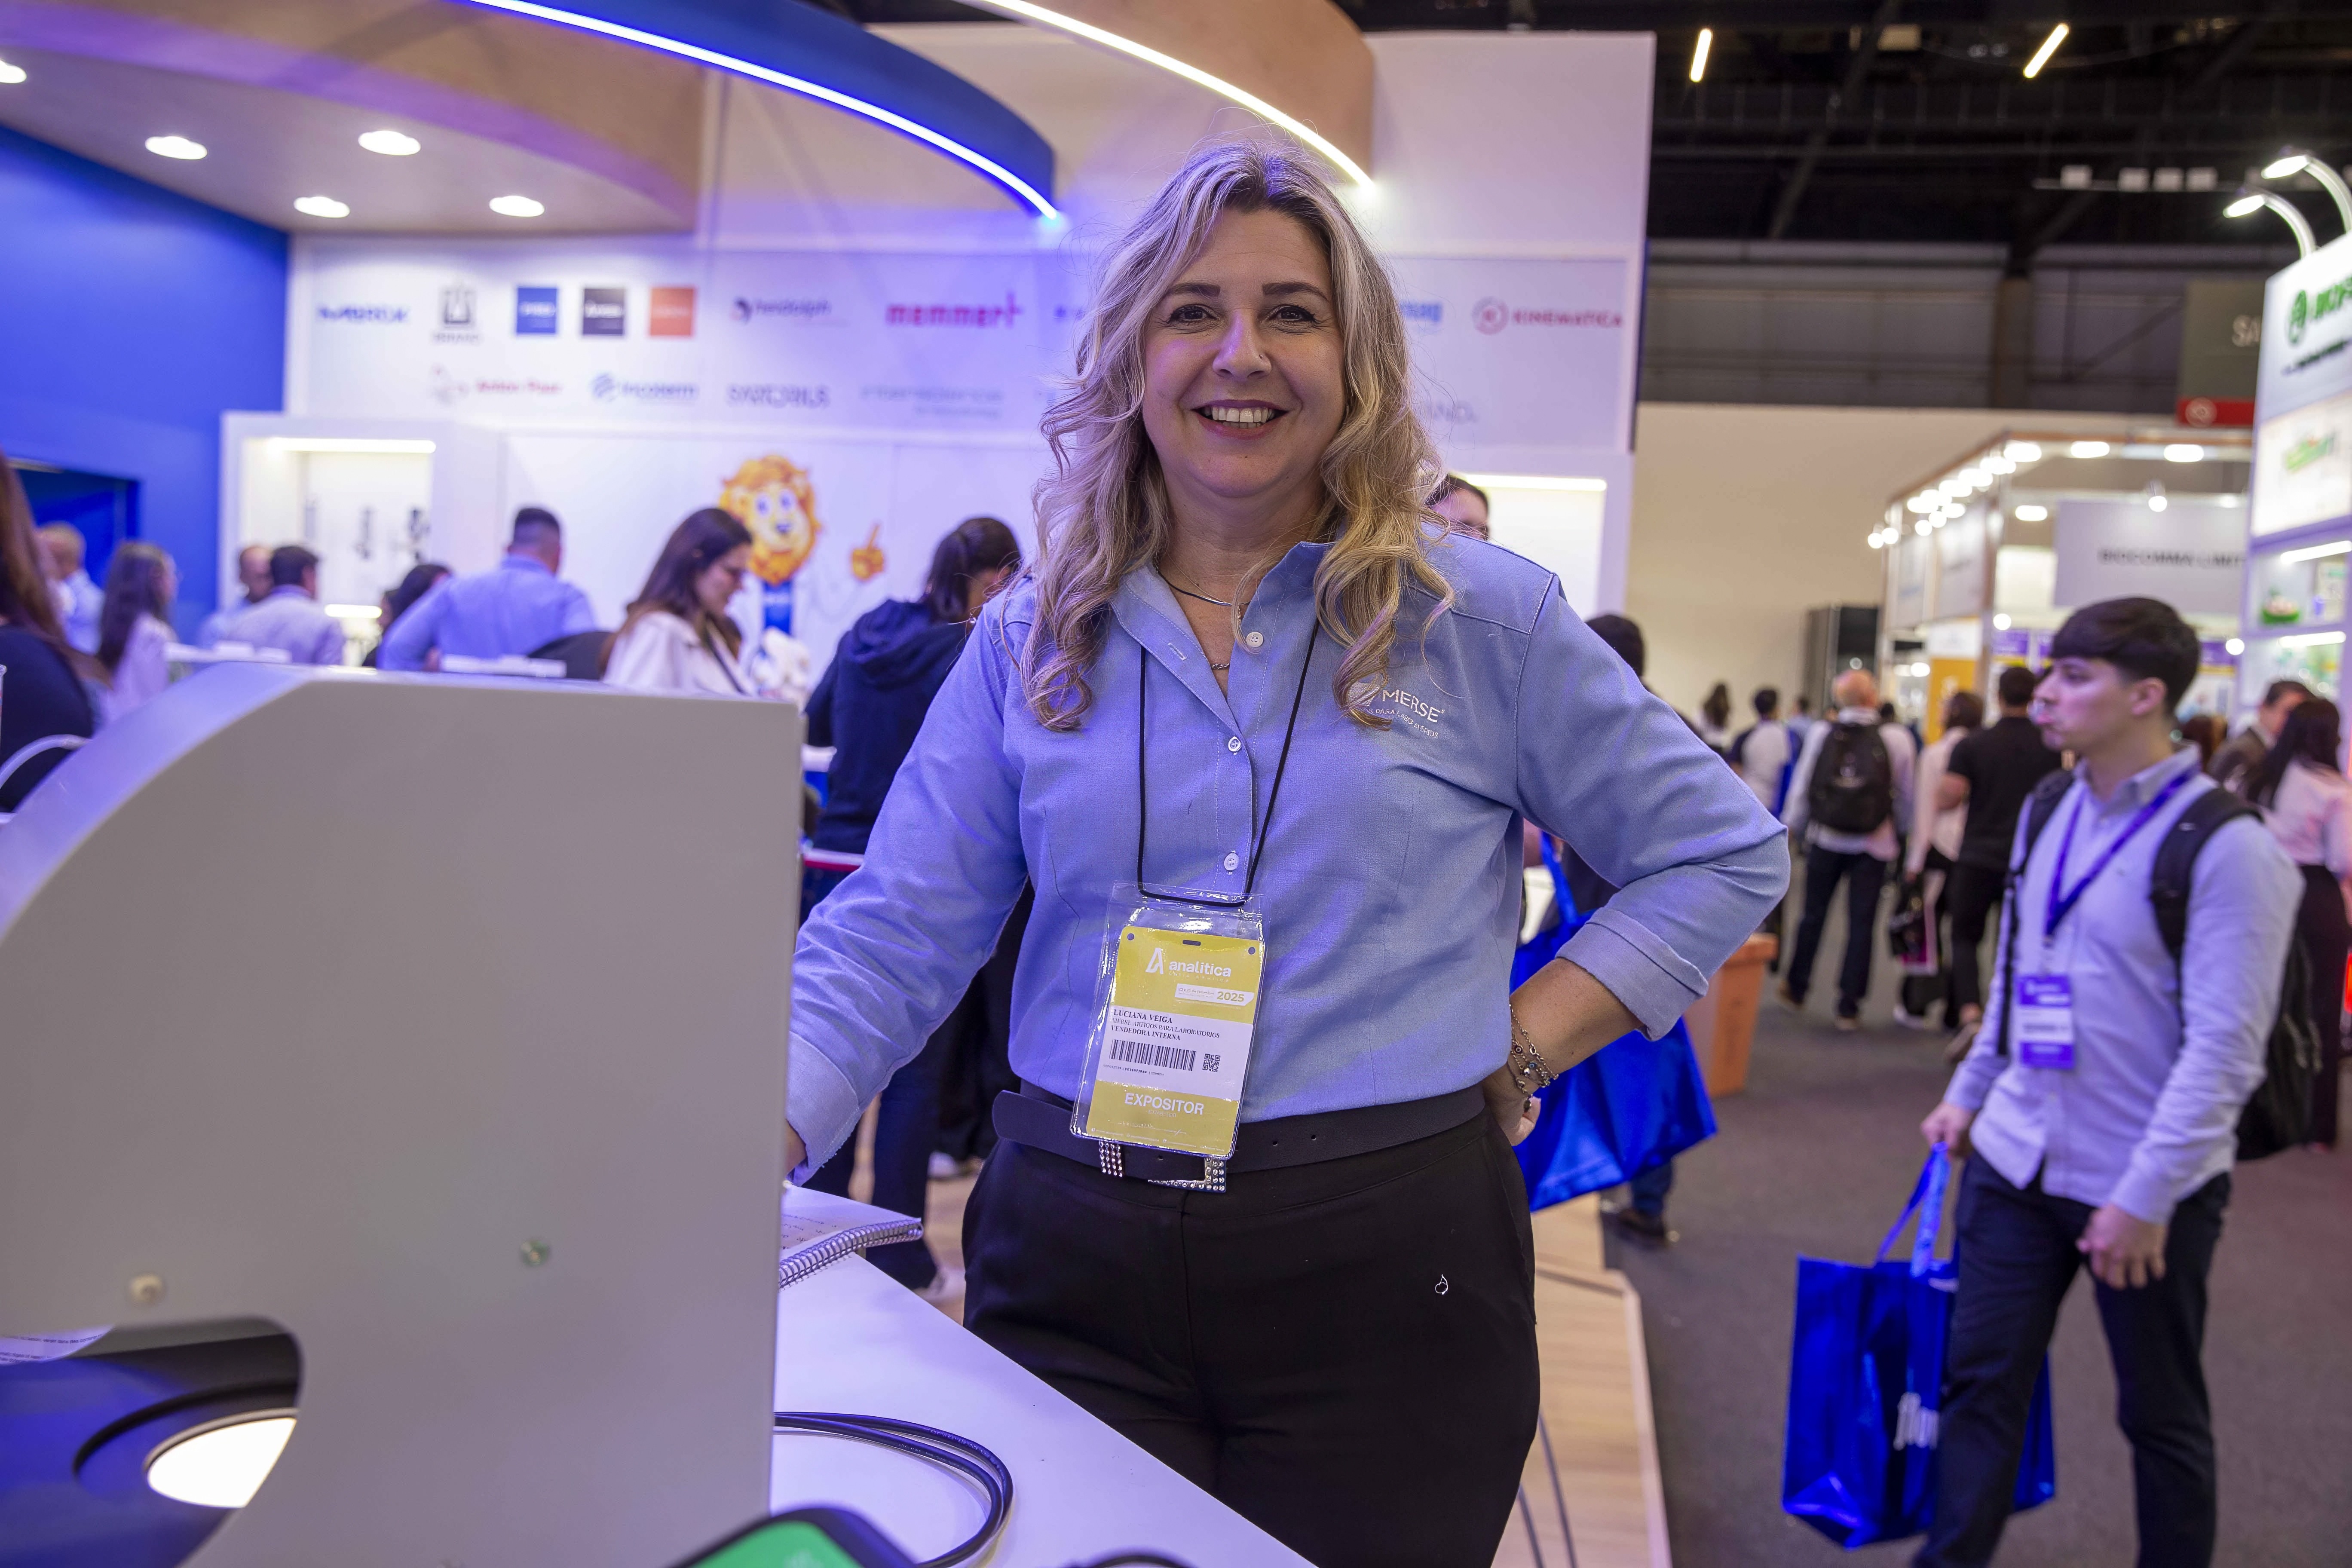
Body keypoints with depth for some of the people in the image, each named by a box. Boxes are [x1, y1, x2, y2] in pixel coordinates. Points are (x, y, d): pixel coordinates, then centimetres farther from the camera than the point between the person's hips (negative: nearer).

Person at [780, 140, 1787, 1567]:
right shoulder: (1033, 642, 4)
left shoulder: (1481, 616, -2)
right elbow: (892, 940, 0)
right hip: (1073, 1256, 2)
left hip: (1383, 1268, -1)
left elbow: (1723, 857, 5)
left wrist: (1520, 1049, -5)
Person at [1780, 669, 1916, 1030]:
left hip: (1825, 840, 1)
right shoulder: (1896, 736, -7)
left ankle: (1796, 988, 28)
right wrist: (1896, 826, 20)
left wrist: (1795, 826, 15)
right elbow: (1905, 795, 2)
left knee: (1813, 916, 15)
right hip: (1873, 845, -1)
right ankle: (1848, 1007, 6)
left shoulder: (1822, 733, -5)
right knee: (1861, 925, 4)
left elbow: (1802, 785, 0)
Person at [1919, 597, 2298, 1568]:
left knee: (2161, 1413, 12)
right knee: (1980, 1382, 9)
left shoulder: (2226, 847, -16)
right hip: (2017, 1162, 6)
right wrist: (1969, 1092, 16)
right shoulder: (2052, 812, 6)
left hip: (2147, 1190, -6)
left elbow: (2225, 1048, -19)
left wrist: (2144, 1198, -19)